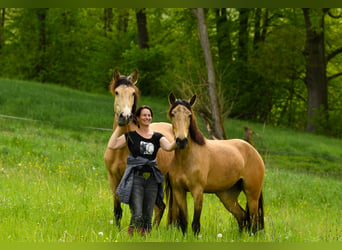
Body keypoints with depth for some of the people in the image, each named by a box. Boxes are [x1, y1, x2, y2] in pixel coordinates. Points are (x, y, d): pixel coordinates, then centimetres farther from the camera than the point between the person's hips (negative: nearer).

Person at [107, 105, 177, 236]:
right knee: (137, 216, -15)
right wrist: (119, 128, -5)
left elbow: (169, 147, -9)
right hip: (135, 179, -3)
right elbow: (112, 145, -8)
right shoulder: (131, 136, 4)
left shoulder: (157, 137, 10)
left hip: (152, 180, 3)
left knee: (148, 217, 6)